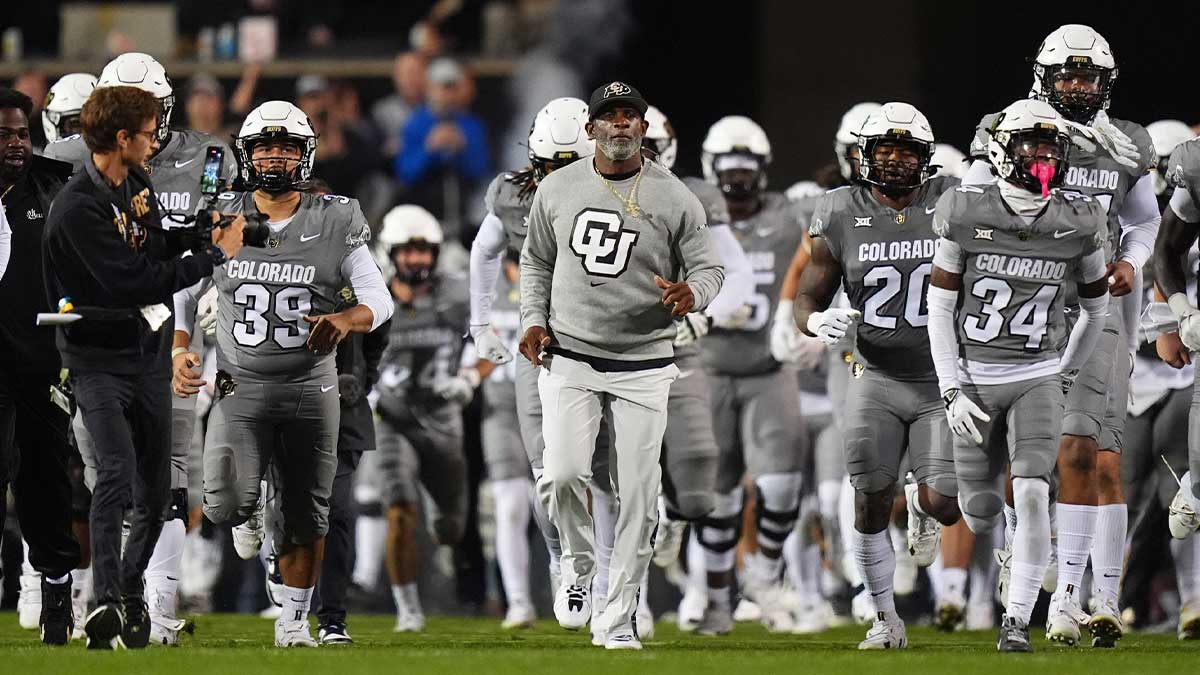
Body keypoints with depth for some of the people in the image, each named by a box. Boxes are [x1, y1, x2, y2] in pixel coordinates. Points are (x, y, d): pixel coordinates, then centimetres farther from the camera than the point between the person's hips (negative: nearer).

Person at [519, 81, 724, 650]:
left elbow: (708, 268, 2)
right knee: (563, 474, -17)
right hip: (569, 358, 0)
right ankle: (578, 566, 13)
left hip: (642, 366, 0)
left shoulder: (674, 198, -1)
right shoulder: (557, 190, 5)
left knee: (637, 495, -1)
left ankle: (620, 618, 9)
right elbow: (536, 262, 18)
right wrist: (534, 319, 2)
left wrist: (691, 293, -21)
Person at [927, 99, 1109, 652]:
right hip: (975, 379, 0)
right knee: (980, 515, 6)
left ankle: (1017, 621, -13)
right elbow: (939, 309, -4)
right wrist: (952, 391, -10)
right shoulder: (968, 216, -10)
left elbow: (1096, 306, 12)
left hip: (1038, 378, 0)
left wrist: (1067, 376, 14)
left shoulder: (1077, 225, -5)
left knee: (1032, 494, -18)